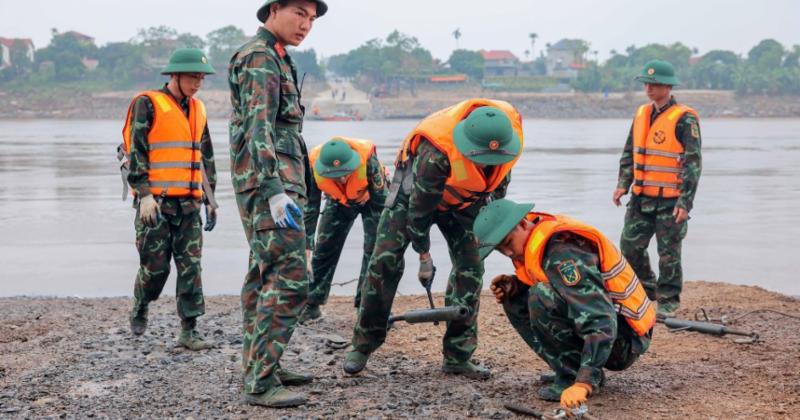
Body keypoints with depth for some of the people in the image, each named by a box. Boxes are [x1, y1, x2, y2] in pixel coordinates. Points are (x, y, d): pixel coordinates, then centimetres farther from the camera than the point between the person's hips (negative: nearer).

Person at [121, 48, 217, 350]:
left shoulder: (197, 110, 15)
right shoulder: (147, 104, -4)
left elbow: (206, 158, 22)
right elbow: (135, 151, -10)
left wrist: (210, 199, 19)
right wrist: (144, 194, -17)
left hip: (189, 202, 5)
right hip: (155, 201, -5)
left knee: (191, 267, -1)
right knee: (155, 266, 0)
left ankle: (189, 331, 3)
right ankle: (139, 310, 28)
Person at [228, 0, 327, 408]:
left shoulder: (272, 59, 21)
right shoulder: (260, 57, -11)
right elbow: (258, 126, -22)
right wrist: (276, 190, -30)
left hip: (270, 184, 11)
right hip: (269, 182, -11)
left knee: (264, 275, 13)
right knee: (289, 278, -14)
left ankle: (259, 366, 20)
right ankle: (261, 382, -15)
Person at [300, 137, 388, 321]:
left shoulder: (367, 159, -42)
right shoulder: (313, 164, -34)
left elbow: (381, 200, -29)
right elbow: (309, 208, -24)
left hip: (370, 197, -2)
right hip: (338, 201, 3)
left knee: (374, 247, -15)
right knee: (324, 248, 1)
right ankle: (312, 304, 14)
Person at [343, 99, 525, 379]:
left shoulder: (511, 125, -26)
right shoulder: (436, 153, -42)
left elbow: (501, 174, -1)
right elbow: (419, 209, -27)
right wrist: (424, 256, -15)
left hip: (463, 197, 5)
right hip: (416, 189, -4)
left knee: (470, 266, -6)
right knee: (385, 261, -13)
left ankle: (457, 357, 1)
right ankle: (363, 346, 1)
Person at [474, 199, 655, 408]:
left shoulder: (561, 252, -25)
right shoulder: (536, 242, 2)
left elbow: (601, 323, -33)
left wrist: (584, 383, -40)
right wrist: (514, 285, -2)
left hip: (624, 339, -10)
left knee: (542, 299, -27)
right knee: (514, 300, 7)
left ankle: (573, 377, -13)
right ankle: (571, 370, 9)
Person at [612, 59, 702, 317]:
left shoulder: (685, 119, -10)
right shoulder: (641, 114, 11)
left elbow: (692, 162, -13)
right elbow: (629, 153, 18)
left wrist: (685, 202, -18)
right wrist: (623, 184, 7)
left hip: (671, 200, -6)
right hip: (641, 197, 6)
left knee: (669, 252, 2)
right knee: (630, 246, 8)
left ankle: (669, 301, 16)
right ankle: (646, 290, 27)